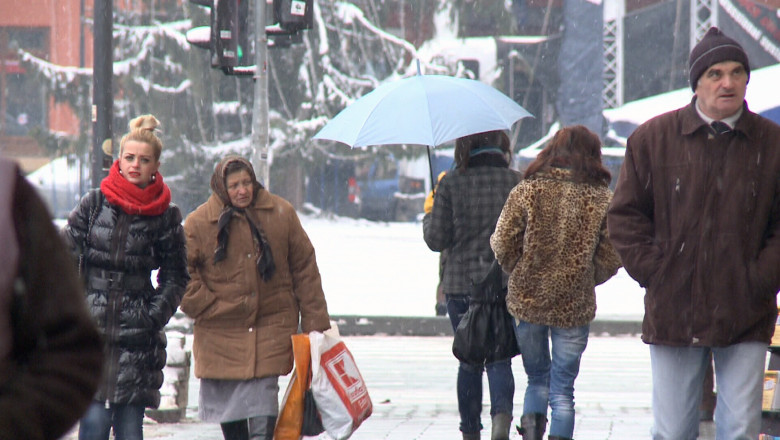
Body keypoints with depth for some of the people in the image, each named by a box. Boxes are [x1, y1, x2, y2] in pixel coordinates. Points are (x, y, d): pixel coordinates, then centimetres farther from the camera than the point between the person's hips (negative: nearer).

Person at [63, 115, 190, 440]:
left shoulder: (165, 215, 4)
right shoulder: (94, 203, 4)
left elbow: (176, 276, 11)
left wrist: (155, 316, -3)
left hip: (136, 332, 0)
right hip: (90, 328, 0)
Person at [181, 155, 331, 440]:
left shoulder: (281, 214, 0)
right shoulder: (199, 223, -4)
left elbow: (305, 270, 5)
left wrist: (316, 323, 3)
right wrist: (204, 306, -9)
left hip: (272, 325, -1)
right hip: (221, 330, 1)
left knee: (262, 401, -14)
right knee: (227, 408, 10)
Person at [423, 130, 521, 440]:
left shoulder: (451, 183, -5)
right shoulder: (516, 181, -1)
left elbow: (436, 240, -3)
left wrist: (429, 217, 16)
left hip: (461, 285, 0)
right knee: (499, 356, 2)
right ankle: (502, 413, -24)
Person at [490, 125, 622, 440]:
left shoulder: (527, 191, -4)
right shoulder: (602, 199, -3)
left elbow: (502, 245, -3)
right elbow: (611, 257, -2)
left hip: (527, 301, 1)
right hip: (575, 307, -1)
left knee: (537, 379, 19)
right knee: (562, 388, 7)